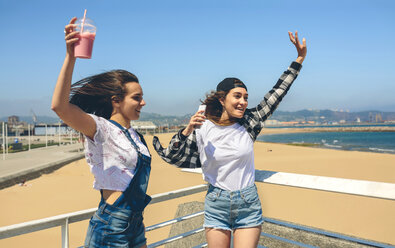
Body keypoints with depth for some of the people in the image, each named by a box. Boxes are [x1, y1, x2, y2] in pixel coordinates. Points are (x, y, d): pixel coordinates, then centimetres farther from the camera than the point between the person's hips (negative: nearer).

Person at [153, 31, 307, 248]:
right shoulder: (202, 128, -6)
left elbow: (277, 94, 2)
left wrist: (299, 58, 4)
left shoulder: (249, 123, -3)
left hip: (248, 205, 1)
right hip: (216, 206, -1)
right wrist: (187, 131, -17)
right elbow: (170, 157, -2)